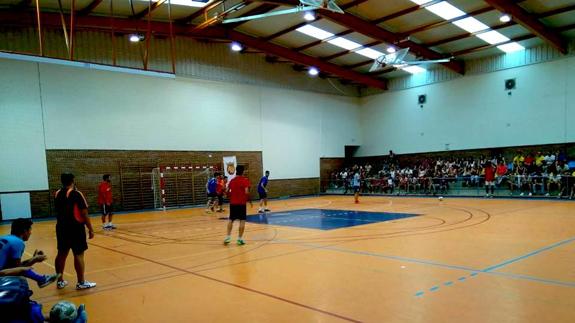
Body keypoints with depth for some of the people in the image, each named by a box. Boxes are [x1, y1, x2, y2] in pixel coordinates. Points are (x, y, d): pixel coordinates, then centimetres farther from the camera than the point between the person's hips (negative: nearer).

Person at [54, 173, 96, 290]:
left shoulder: (57, 194, 7)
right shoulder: (76, 194, -13)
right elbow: (84, 213, -15)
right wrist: (90, 229, -10)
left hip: (61, 227, 7)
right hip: (75, 228, -7)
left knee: (62, 253, 14)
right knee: (78, 254, -2)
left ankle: (60, 281, 23)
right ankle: (81, 282, 2)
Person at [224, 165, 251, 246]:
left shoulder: (232, 180, 9)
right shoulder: (245, 180, -7)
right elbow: (246, 192, -17)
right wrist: (249, 200, -4)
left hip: (232, 203, 5)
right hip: (241, 203, -5)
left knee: (231, 220, 17)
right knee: (242, 220, 3)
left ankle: (228, 237, 12)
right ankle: (240, 239, 0)